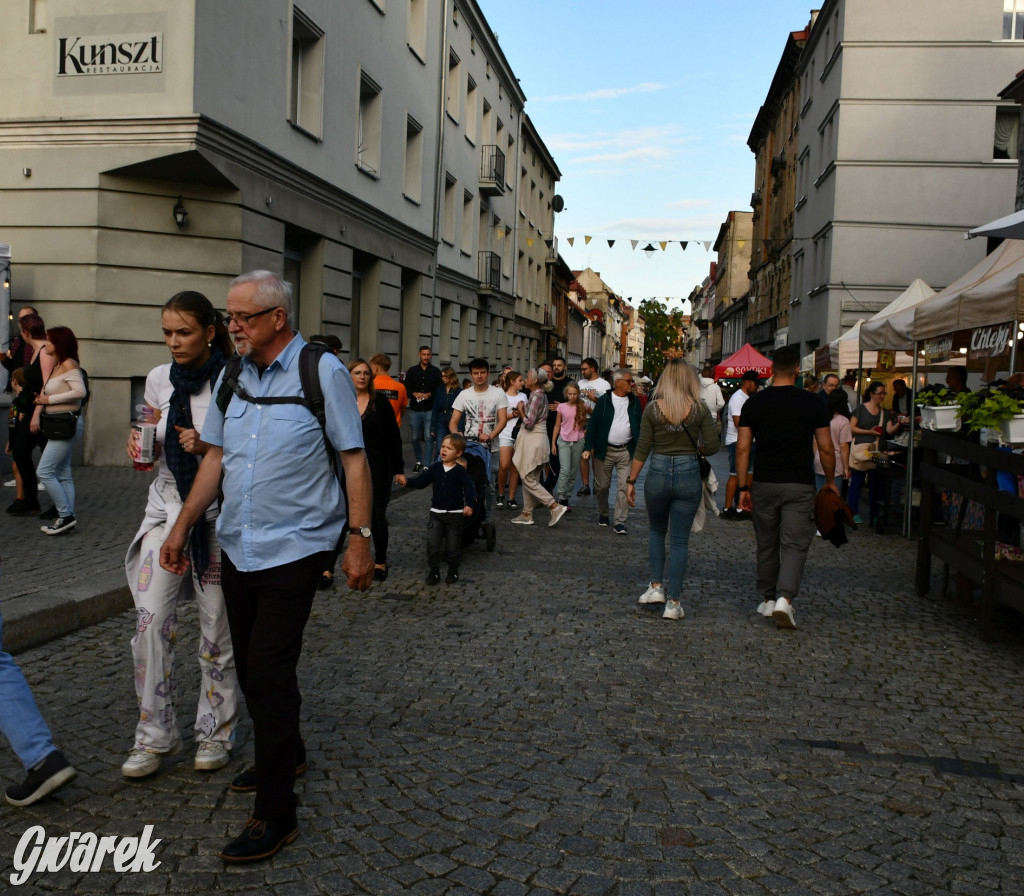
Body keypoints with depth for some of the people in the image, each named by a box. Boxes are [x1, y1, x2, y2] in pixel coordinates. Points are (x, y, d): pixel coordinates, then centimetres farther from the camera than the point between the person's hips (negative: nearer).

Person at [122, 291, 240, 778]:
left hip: (219, 510, -4)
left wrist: (207, 447, -22)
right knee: (151, 619, -4)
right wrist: (140, 443, -5)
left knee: (217, 626, 3)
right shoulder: (159, 379, 4)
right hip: (168, 504, 4)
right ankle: (154, 734, 12)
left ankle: (215, 731, 21)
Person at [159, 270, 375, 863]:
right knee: (251, 666, 15)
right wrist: (183, 527, 10)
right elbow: (216, 456, 14)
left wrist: (360, 538, -12)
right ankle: (286, 756, 39)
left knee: (269, 675, -8)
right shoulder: (232, 376, 8)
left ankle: (276, 814, 4)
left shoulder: (323, 371, -9)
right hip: (238, 546, 7)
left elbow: (354, 458, -9)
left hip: (295, 548, -6)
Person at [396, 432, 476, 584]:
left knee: (453, 545, 6)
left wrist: (469, 504, -29)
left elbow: (469, 488, -14)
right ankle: (434, 571, 9)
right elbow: (421, 481, 0)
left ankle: (453, 571, 24)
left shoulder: (460, 471, -9)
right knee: (432, 543, -4)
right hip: (436, 513, 3)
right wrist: (406, 482, -17)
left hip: (455, 514, -3)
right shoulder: (435, 468, 1)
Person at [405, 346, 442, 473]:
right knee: (415, 438, 8)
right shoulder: (412, 371, 9)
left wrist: (430, 394, -13)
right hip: (415, 409, 2)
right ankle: (419, 461, 27)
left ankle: (426, 465, -4)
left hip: (430, 410, -2)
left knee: (429, 437, -7)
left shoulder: (436, 372, 6)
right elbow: (406, 389, 6)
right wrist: (415, 394, -12)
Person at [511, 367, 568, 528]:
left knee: (529, 480, -4)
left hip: (533, 441, -10)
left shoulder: (536, 396, -16)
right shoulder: (541, 395, 12)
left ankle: (555, 507, -6)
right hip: (537, 440, 10)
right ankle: (527, 514, 18)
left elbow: (529, 423, -19)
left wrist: (521, 411, -5)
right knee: (530, 479, 13)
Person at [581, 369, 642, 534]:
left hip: (626, 451, 1)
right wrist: (587, 448, -9)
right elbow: (593, 424, -3)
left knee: (624, 487, -6)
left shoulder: (634, 402, 7)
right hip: (605, 450, -1)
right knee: (602, 486, 9)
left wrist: (638, 450, 1)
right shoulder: (604, 401, -2)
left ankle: (620, 523, -3)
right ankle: (603, 514, 32)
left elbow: (639, 426, 9)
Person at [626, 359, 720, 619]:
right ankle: (673, 603, 7)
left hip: (658, 474, 0)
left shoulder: (653, 409, -4)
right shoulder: (700, 409, -4)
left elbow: (642, 449, -3)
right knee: (680, 540, 6)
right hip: (689, 474, 0)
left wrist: (631, 481, 4)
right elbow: (712, 447, -4)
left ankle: (656, 586, 18)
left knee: (657, 531, 24)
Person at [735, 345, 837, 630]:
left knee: (766, 545, 15)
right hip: (800, 486, -2)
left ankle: (768, 600, 26)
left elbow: (742, 448, 0)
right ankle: (784, 598, -18)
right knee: (794, 545, 0)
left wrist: (742, 487, 6)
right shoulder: (812, 403, -3)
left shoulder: (753, 403, 1)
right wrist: (830, 481, 14)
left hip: (765, 485, 2)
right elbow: (826, 449, 0)